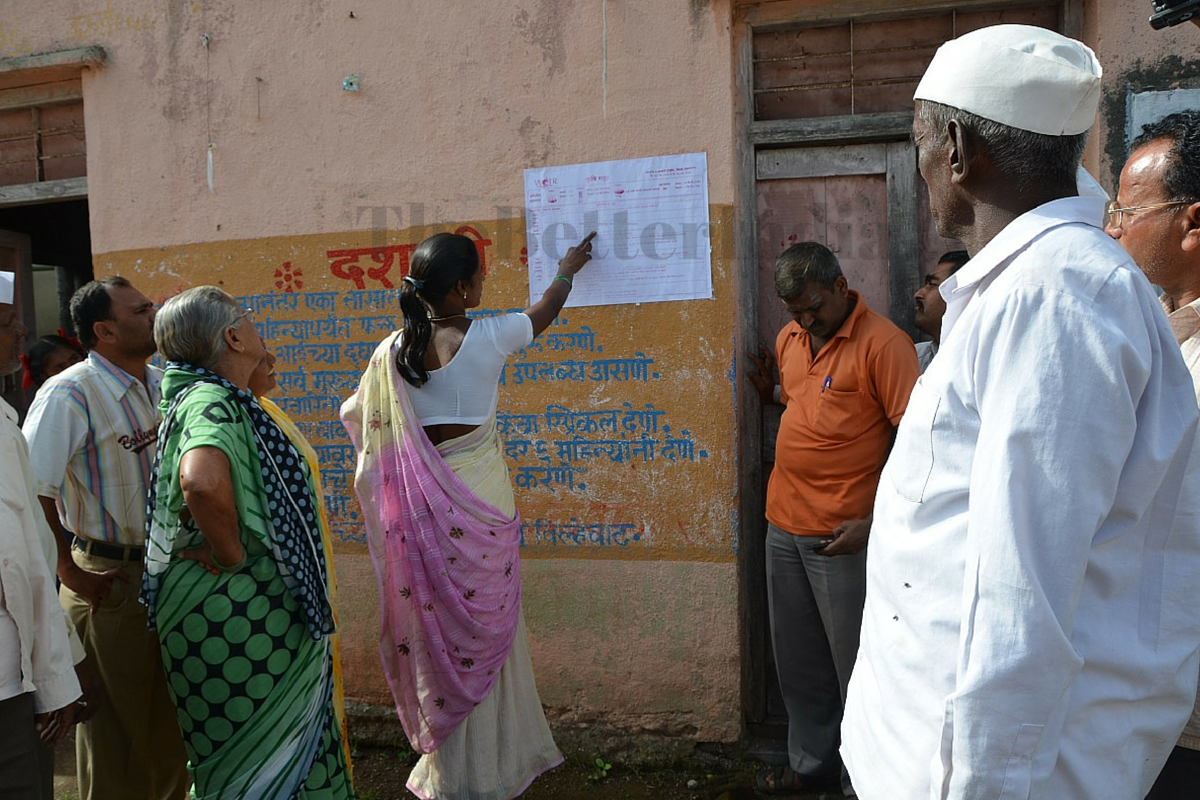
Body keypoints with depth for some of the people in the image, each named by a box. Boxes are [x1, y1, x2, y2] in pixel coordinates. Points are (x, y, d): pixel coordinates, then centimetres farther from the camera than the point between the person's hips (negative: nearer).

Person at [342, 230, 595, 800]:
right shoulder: (487, 338, -12)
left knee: (437, 626, 13)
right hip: (479, 497, -3)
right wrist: (568, 268, 26)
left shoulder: (393, 351, -4)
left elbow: (357, 416, 9)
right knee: (486, 628, 10)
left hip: (421, 502, 3)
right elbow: (547, 309, 7)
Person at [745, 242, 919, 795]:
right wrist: (769, 391, 4)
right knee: (798, 660, 17)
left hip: (841, 536, -7)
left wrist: (872, 522, -20)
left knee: (854, 663, 5)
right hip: (783, 524, 7)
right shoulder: (789, 338, 10)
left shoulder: (882, 344, -13)